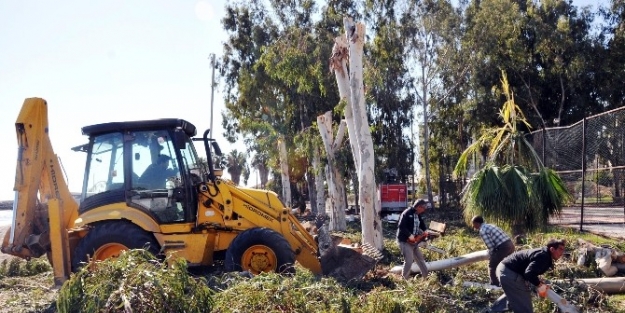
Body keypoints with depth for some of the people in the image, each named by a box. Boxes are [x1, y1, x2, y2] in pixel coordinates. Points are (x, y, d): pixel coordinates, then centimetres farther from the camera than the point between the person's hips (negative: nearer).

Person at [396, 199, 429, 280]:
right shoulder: (406, 213, -19)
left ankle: (426, 276, 30)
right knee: (409, 261, -12)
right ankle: (405, 279, 5)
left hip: (414, 241, 9)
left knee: (420, 258, 17)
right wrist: (410, 235, -29)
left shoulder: (418, 215, 9)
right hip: (405, 241, -9)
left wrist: (425, 230, 4)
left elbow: (421, 223, 24)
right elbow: (401, 226, -27)